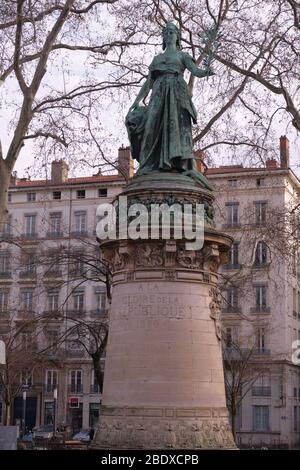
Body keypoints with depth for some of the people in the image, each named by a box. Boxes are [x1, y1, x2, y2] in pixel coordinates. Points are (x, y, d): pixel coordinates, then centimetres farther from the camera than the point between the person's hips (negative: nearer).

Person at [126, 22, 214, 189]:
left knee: (179, 125, -19)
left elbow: (196, 71, 0)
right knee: (154, 126, -14)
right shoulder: (157, 58, 28)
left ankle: (188, 166, -30)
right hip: (159, 94, 3)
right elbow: (148, 82, 23)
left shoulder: (182, 55, 18)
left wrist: (206, 72, -24)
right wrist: (136, 102, 13)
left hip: (176, 93, -3)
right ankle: (154, 166, -21)